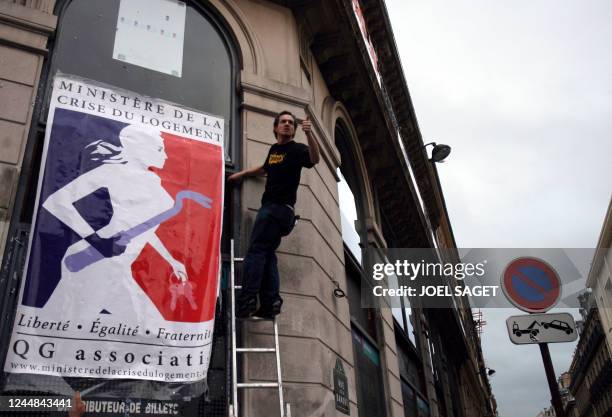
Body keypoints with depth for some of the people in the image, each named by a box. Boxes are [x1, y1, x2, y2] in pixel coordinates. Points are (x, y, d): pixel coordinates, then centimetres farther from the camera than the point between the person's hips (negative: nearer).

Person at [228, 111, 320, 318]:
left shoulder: (297, 149, -5)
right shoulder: (273, 149, 17)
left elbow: (314, 159, -27)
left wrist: (309, 134, -41)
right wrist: (241, 174, 45)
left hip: (280, 207, -8)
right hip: (271, 206, 8)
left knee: (256, 251, -16)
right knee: (267, 254, 2)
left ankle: (246, 302, -21)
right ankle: (269, 303, -1)